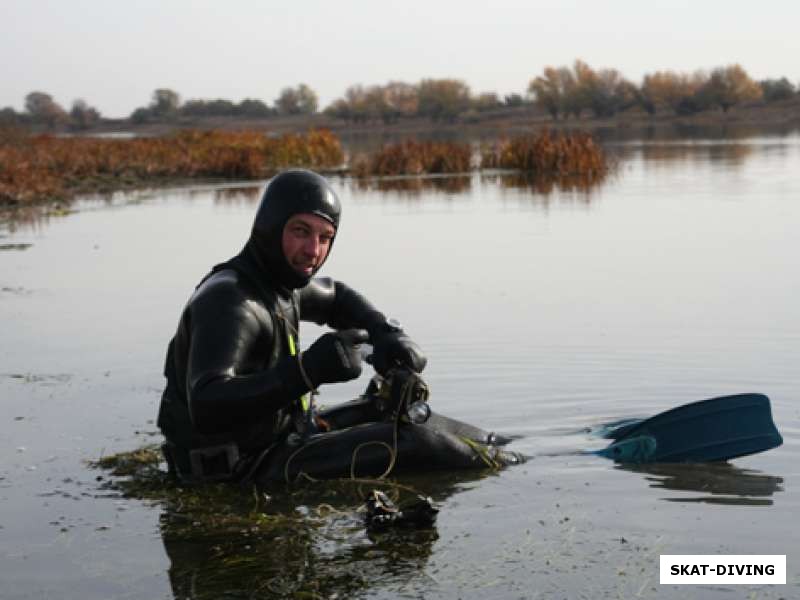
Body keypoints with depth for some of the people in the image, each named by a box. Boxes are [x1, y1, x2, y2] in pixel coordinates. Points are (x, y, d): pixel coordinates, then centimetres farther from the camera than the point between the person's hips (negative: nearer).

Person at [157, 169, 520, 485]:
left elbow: (336, 298, 29)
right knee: (416, 444, -15)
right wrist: (306, 371, -47)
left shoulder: (275, 277, 6)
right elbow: (206, 407, -39)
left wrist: (386, 333, 8)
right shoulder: (227, 301, -24)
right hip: (244, 472, -10)